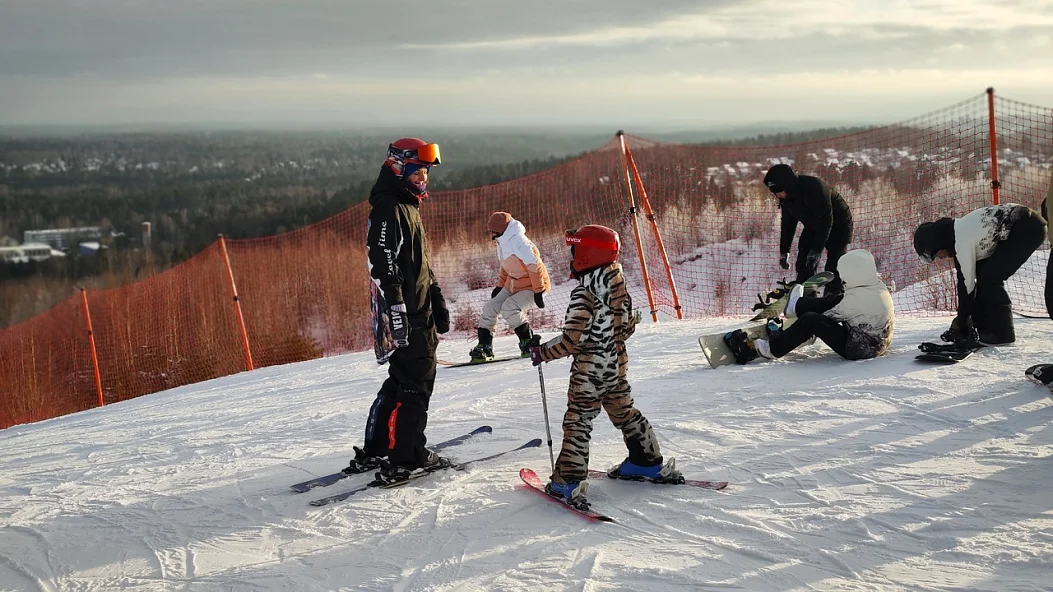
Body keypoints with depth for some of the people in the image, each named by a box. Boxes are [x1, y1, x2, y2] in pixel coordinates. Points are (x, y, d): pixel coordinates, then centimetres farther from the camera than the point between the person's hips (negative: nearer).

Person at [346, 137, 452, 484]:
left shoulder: (409, 206, 19)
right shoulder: (388, 209, -14)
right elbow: (384, 267, -21)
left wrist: (437, 301, 25)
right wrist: (397, 315, -25)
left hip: (422, 314, 10)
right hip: (409, 317, -10)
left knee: (402, 380, 15)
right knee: (415, 383, -6)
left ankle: (374, 451, 22)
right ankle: (406, 459, 1)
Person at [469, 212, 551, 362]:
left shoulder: (519, 242, -25)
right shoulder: (503, 243, 5)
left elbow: (535, 266, -28)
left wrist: (539, 292, -26)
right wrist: (499, 286, 20)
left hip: (532, 287, -9)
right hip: (513, 285, 9)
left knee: (509, 307, -28)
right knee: (490, 308, -2)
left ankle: (528, 342, -11)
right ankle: (484, 347, 6)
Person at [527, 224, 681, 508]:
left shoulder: (584, 293, -21)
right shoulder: (618, 285, 3)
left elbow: (571, 339, -23)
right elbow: (628, 325, 12)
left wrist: (542, 352, -10)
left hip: (589, 370, -7)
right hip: (617, 364, 8)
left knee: (577, 420, -2)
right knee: (624, 412, 21)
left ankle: (569, 482, -3)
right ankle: (650, 462, 31)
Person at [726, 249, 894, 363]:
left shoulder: (859, 298, -25)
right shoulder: (878, 286, 2)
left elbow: (830, 317, -14)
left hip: (857, 349, -10)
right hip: (877, 343, 10)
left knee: (811, 320, -19)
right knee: (838, 299, 19)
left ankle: (771, 348, -11)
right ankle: (796, 306, 42)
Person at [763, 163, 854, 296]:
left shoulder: (815, 187, -34)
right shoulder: (786, 197, -10)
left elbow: (826, 220, -31)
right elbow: (788, 223, 4)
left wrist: (816, 250, -32)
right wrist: (783, 251, 2)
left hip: (837, 225, -7)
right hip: (813, 227, 7)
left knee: (833, 268, -15)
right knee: (803, 266, -4)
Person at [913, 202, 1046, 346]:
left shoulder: (963, 242, -22)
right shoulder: (957, 231, 6)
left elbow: (967, 284, -15)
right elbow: (964, 279, 10)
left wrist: (960, 322, -4)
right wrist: (962, 319, 11)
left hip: (1028, 230, -10)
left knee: (989, 278, -10)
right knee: (985, 276, 9)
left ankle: (1003, 334, -5)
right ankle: (986, 328, 15)